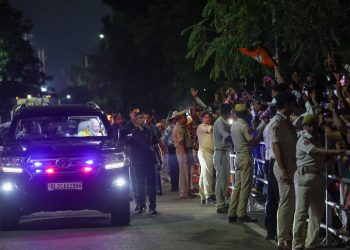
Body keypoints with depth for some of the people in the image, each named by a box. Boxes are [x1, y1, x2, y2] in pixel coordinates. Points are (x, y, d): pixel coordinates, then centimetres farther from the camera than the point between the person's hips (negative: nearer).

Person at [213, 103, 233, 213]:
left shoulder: (223, 122, 17)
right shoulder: (219, 123, -14)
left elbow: (227, 137, 12)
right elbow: (228, 137, -24)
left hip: (225, 153, 10)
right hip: (221, 153, -10)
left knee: (224, 179, 13)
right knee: (221, 179, -7)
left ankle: (222, 203, 20)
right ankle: (220, 205, -5)